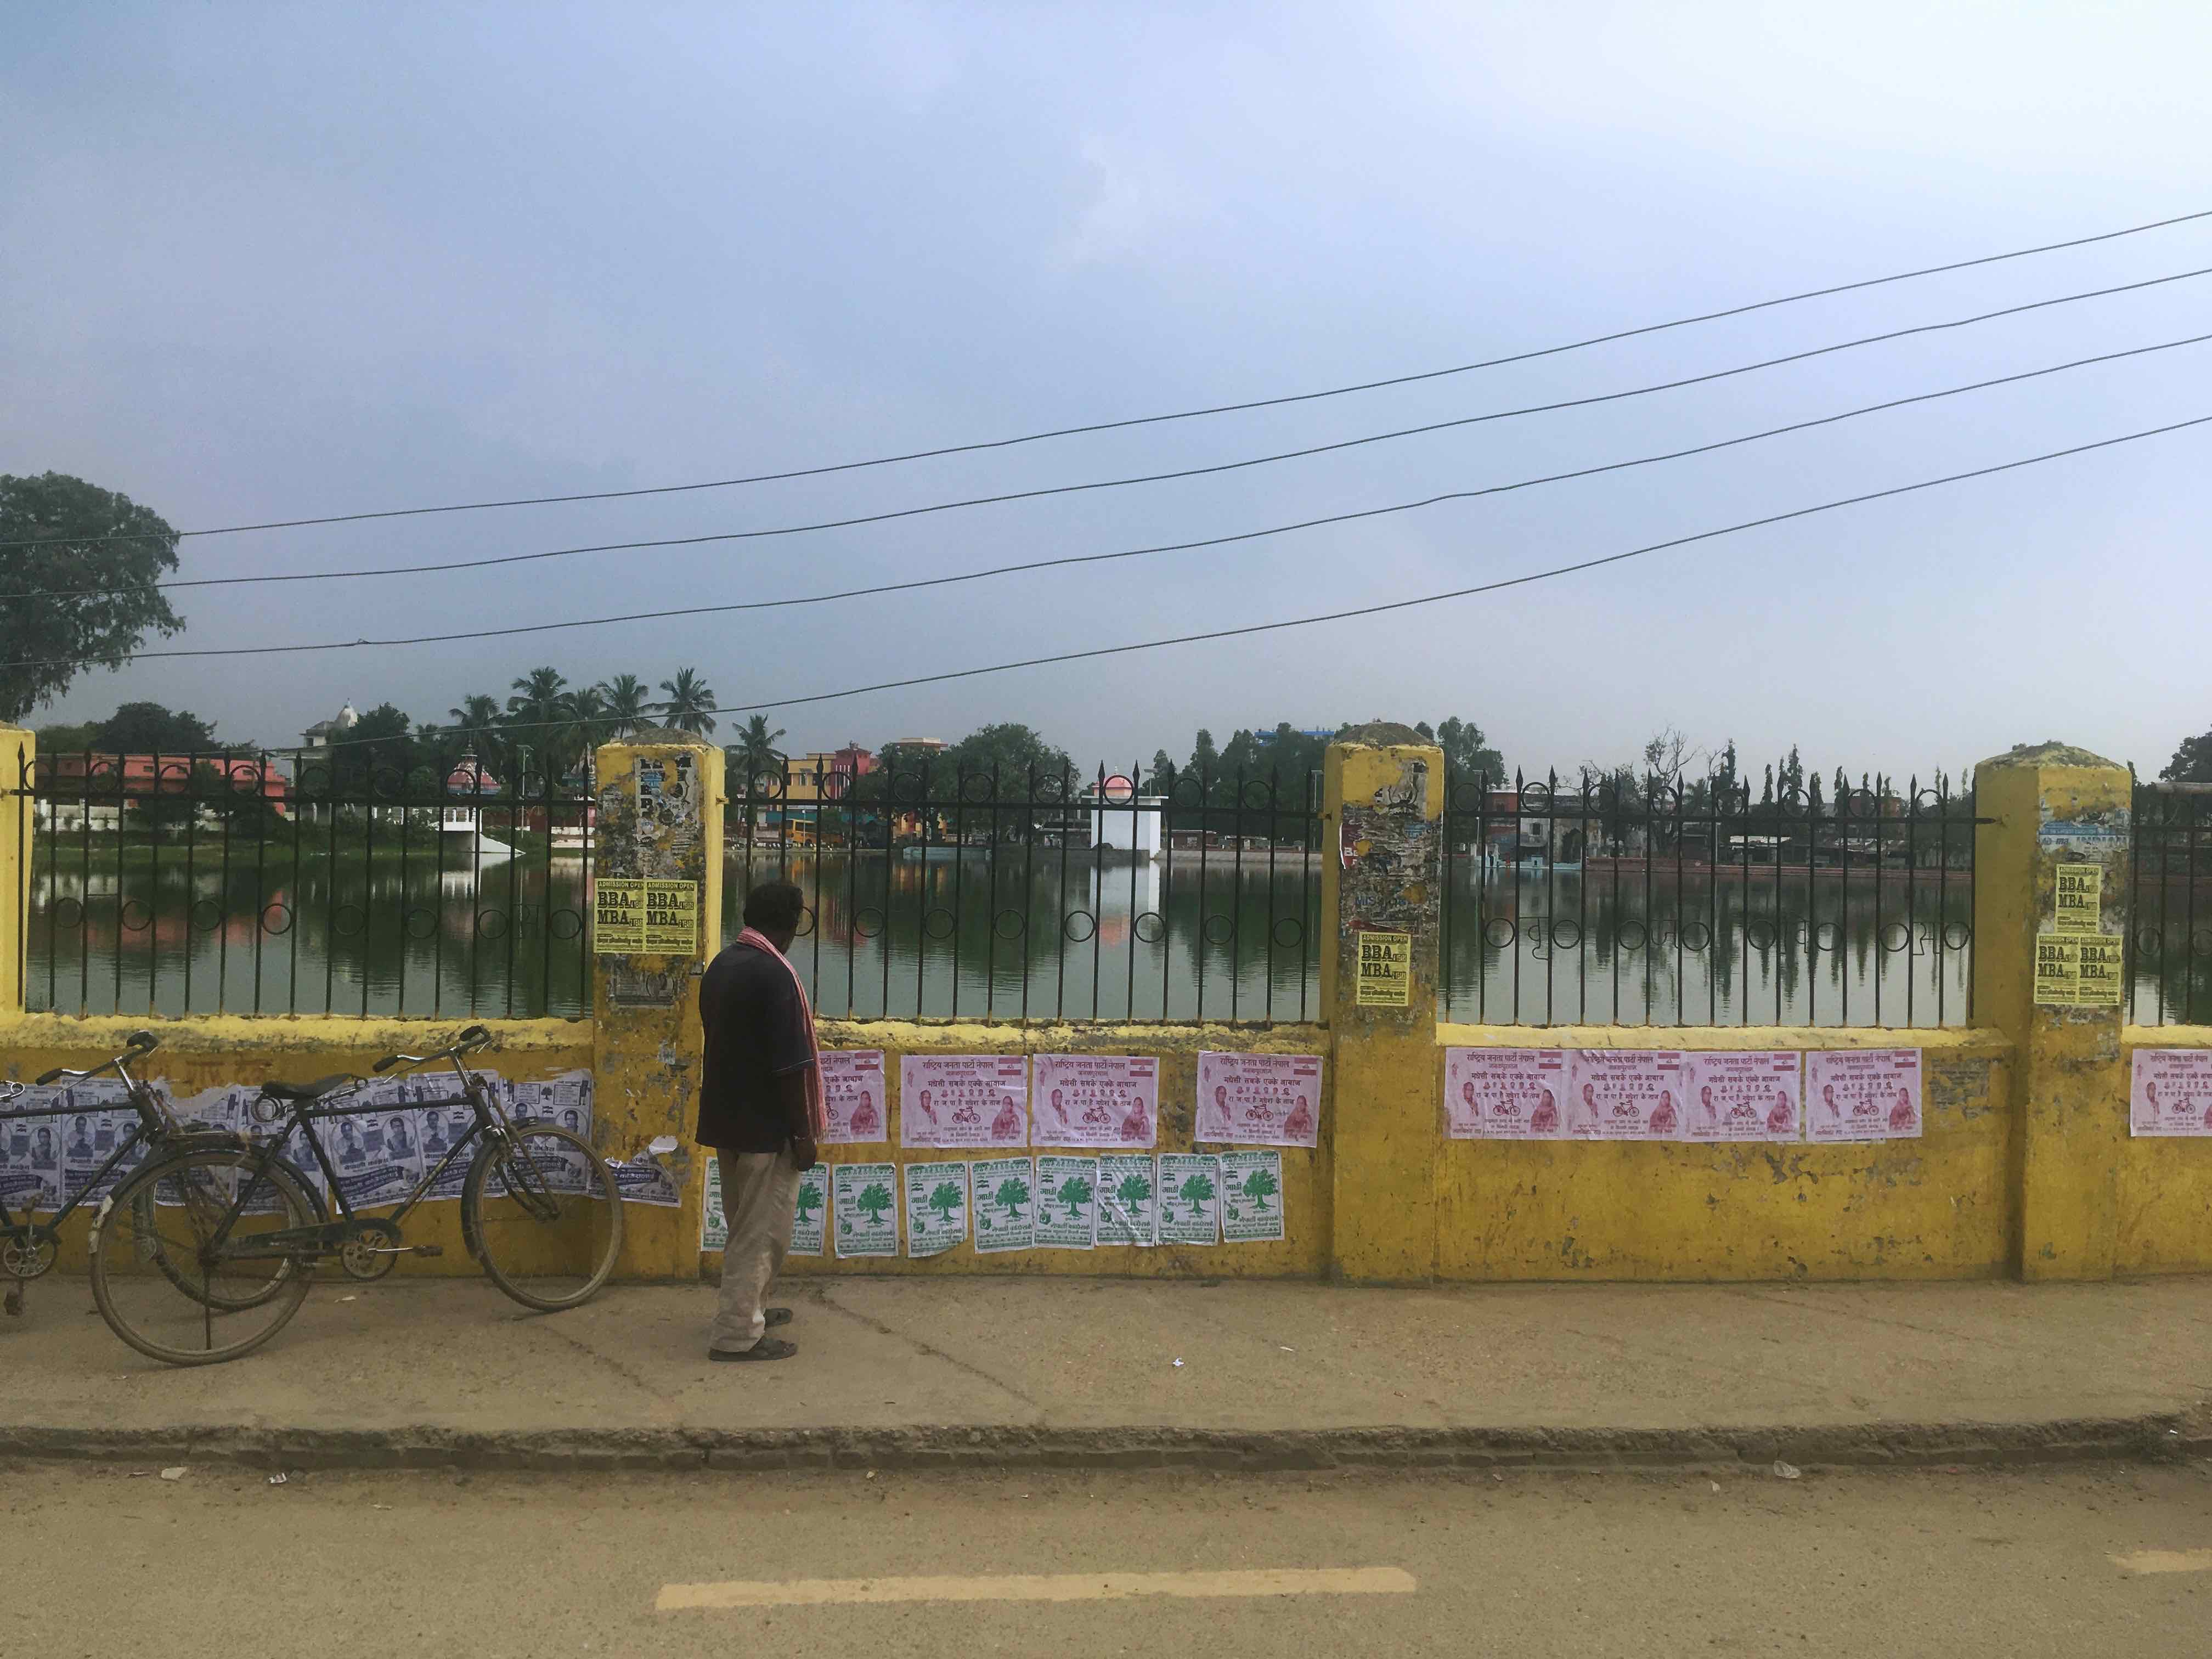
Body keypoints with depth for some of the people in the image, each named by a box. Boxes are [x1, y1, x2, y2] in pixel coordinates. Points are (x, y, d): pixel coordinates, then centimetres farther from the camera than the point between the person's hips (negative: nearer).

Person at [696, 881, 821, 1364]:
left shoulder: (721, 965, 7)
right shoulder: (774, 973, -21)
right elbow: (790, 1065, -22)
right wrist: (804, 1133, -15)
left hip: (726, 1118, 9)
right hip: (766, 1125, -9)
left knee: (745, 1224, 21)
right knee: (763, 1230, 0)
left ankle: (748, 1307, 33)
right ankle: (737, 1334, 4)